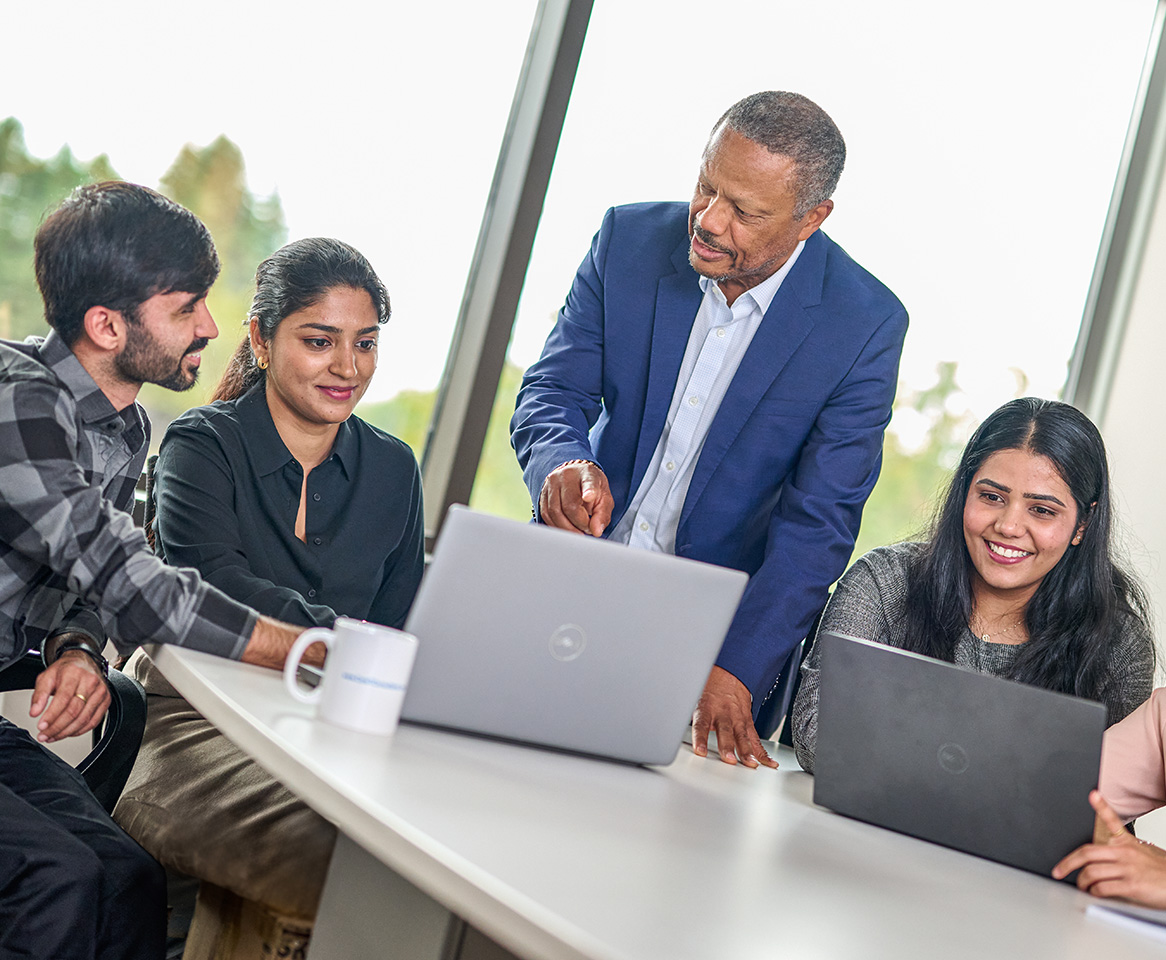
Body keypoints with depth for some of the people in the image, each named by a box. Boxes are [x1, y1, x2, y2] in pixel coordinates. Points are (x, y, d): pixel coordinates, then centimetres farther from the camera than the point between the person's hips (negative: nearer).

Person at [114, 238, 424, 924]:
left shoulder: (393, 469, 14)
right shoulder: (202, 444, 1)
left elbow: (399, 627, 12)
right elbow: (208, 583, -18)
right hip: (200, 710, -4)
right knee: (320, 838, -35)